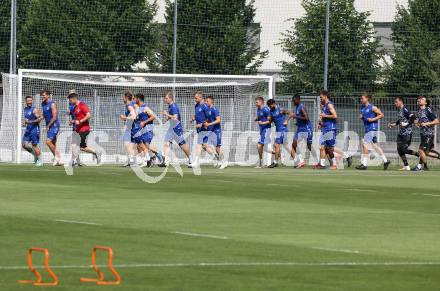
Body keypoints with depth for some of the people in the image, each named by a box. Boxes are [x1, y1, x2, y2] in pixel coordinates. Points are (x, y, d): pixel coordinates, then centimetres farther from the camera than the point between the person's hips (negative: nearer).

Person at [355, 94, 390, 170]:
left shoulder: (372, 107, -10)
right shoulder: (362, 108, 13)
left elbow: (382, 115, -9)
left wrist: (373, 119, -17)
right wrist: (361, 117, 3)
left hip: (372, 128, -9)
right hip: (367, 129, 9)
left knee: (365, 144, -13)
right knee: (375, 145, 12)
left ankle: (364, 164, -13)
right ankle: (385, 161, 20)